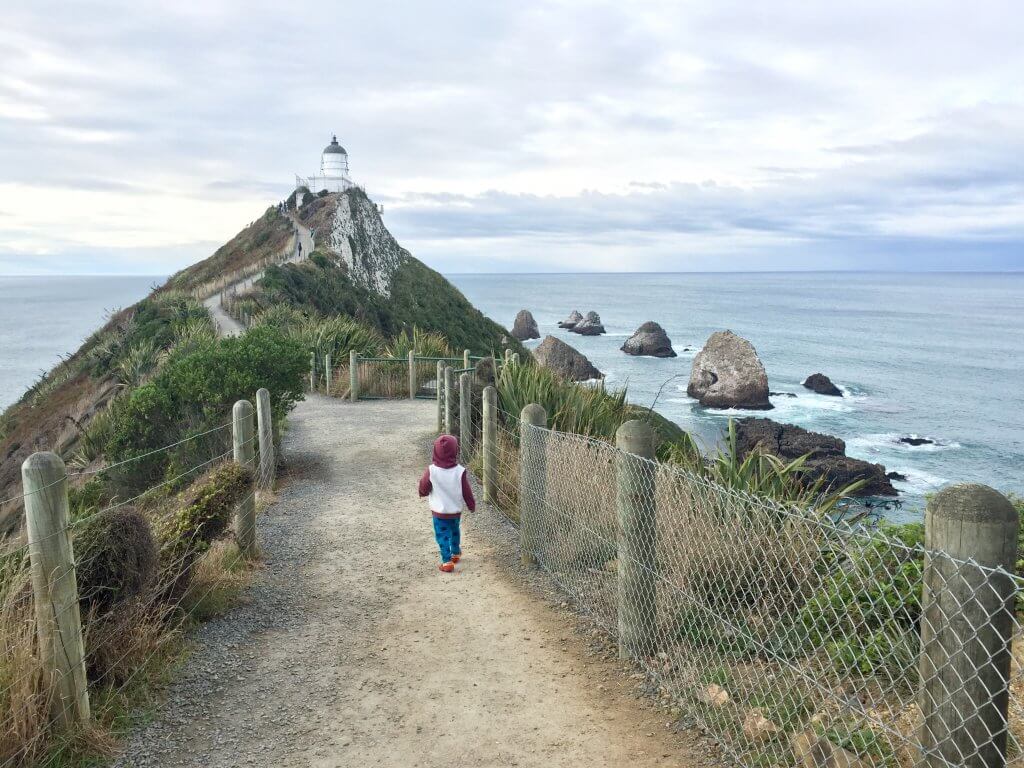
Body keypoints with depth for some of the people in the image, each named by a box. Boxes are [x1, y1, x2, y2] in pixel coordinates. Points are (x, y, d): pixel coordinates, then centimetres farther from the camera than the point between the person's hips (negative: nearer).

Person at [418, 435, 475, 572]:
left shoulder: (431, 470, -20)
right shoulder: (460, 471, -18)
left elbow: (423, 489, -7)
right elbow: (467, 492, -8)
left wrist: (423, 494, 16)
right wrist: (471, 505, 8)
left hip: (439, 511, -2)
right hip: (456, 510, 2)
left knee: (442, 535, 10)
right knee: (455, 531, 26)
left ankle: (447, 561, 5)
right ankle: (456, 553, 43)